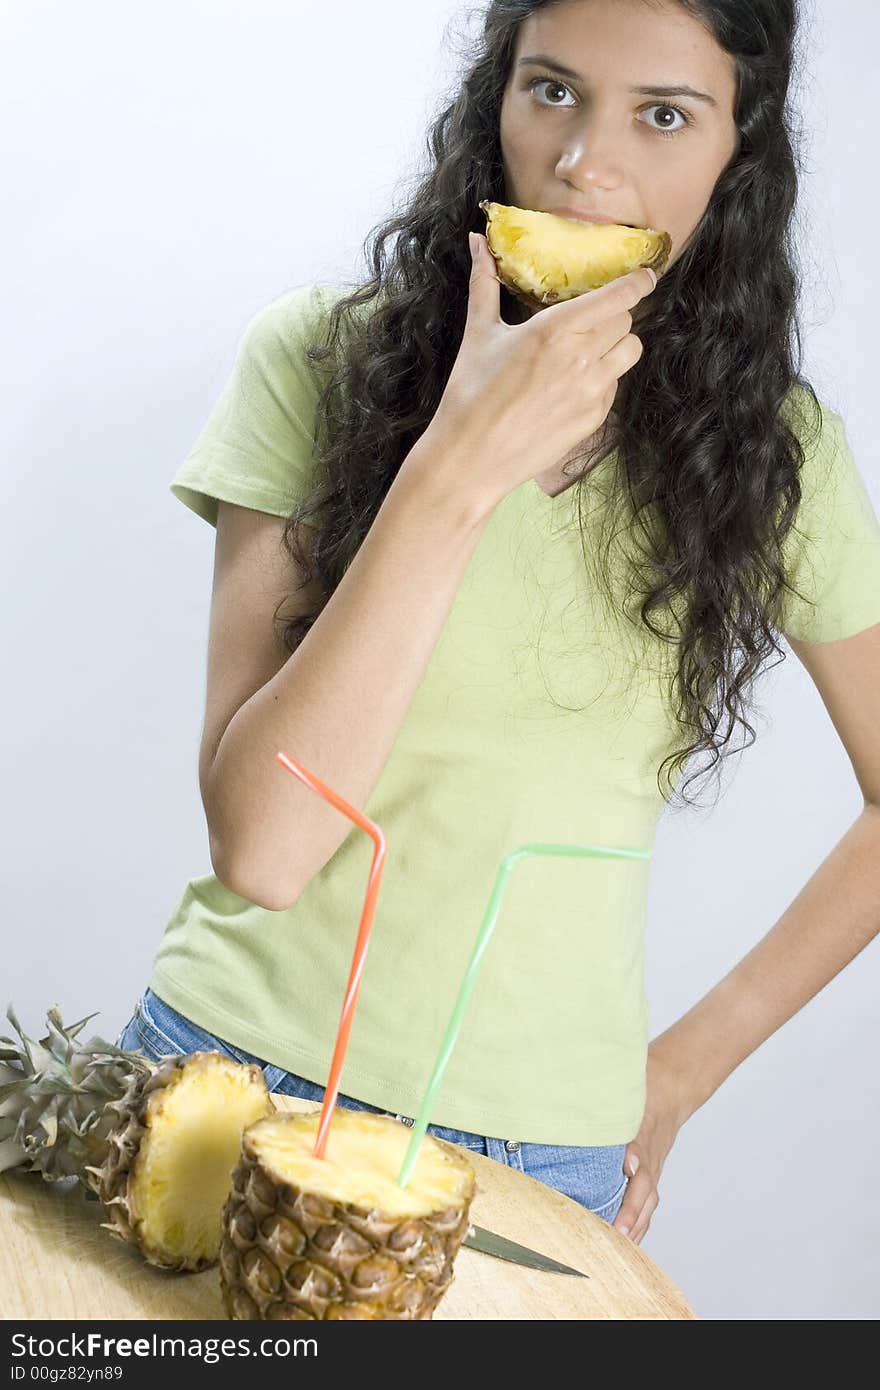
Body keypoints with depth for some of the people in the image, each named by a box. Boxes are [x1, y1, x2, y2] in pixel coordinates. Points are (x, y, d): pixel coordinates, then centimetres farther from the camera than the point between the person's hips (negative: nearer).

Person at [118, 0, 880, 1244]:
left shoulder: (778, 455, -4)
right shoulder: (325, 356, -10)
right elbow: (261, 845, -17)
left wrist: (689, 1066, 2)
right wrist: (460, 465, -23)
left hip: (546, 1141, 1)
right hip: (241, 1056, 0)